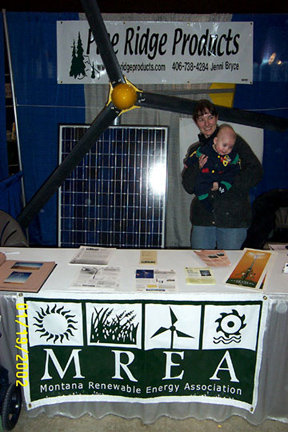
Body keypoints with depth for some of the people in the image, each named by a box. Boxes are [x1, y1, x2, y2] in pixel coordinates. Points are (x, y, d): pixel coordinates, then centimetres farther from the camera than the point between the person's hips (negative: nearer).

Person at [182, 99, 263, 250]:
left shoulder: (234, 141, 3)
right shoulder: (195, 150, 14)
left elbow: (255, 171, -6)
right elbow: (188, 187, 7)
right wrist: (197, 168, -12)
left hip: (233, 216, -3)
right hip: (203, 218, 3)